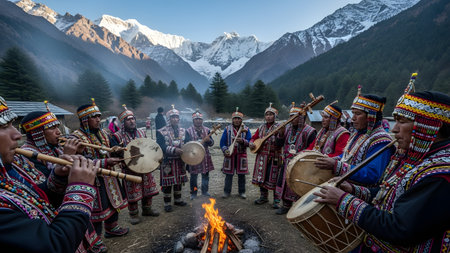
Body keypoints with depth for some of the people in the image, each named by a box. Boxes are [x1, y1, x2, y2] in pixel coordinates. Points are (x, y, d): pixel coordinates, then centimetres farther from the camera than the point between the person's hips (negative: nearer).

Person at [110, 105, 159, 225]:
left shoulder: (142, 132, 8)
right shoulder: (117, 136, -8)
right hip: (130, 171, -5)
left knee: (148, 189, 14)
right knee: (133, 193, 5)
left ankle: (147, 209, 35)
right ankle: (134, 214, 26)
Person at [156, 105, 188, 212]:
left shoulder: (183, 131, 8)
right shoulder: (162, 132, -7)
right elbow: (160, 146, -16)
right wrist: (174, 150, -26)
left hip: (180, 161, 5)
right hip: (168, 162, -5)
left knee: (179, 181, 15)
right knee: (168, 183, 3)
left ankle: (178, 199, 33)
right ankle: (167, 203, 18)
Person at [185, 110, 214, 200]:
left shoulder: (207, 130, 6)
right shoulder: (188, 131, -2)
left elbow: (211, 143, 4)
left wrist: (209, 140, -20)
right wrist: (200, 142, -24)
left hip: (205, 156, 3)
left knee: (205, 175, 11)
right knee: (193, 176, 6)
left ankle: (205, 191, 28)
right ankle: (193, 193, 23)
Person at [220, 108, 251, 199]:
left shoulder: (246, 129, 4)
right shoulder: (227, 129, 5)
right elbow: (222, 142, 4)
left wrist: (242, 141, -21)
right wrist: (225, 150, -12)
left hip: (241, 155, 0)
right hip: (230, 155, 0)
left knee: (241, 174, 6)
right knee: (229, 174, 4)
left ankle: (242, 192, 21)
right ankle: (227, 191, 17)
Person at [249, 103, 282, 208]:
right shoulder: (261, 127, 11)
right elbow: (254, 138, 19)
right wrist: (251, 143, -1)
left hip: (273, 157, -5)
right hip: (261, 156, 5)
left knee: (273, 178, -1)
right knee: (261, 177, 11)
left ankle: (276, 200, 14)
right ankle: (264, 197, 28)